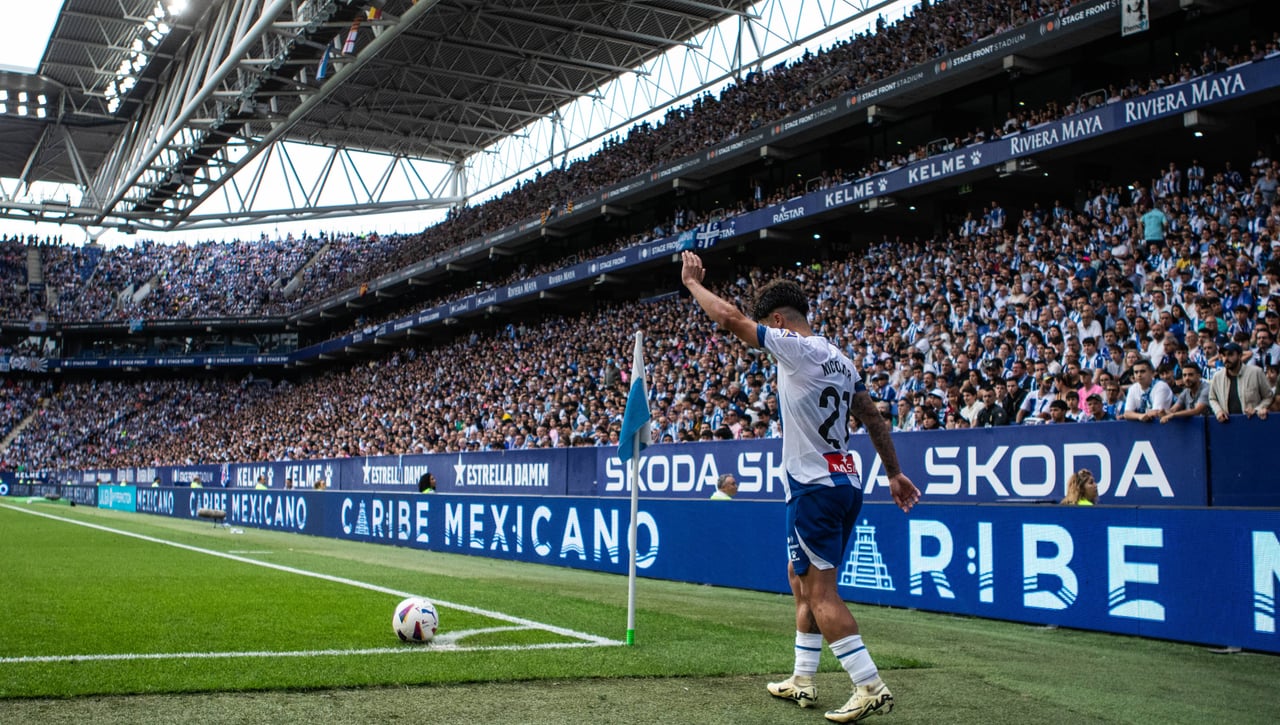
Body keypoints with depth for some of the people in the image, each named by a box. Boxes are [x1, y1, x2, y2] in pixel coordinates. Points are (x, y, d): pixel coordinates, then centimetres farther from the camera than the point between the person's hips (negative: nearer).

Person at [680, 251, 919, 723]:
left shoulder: (796, 347, -10)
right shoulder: (840, 359, 14)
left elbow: (730, 317, -9)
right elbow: (874, 421, 17)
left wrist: (691, 282, 6)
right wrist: (894, 472, 23)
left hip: (815, 486, -9)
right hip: (845, 483, 9)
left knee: (821, 592, -7)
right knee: (801, 580, 18)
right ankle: (803, 681, 25)